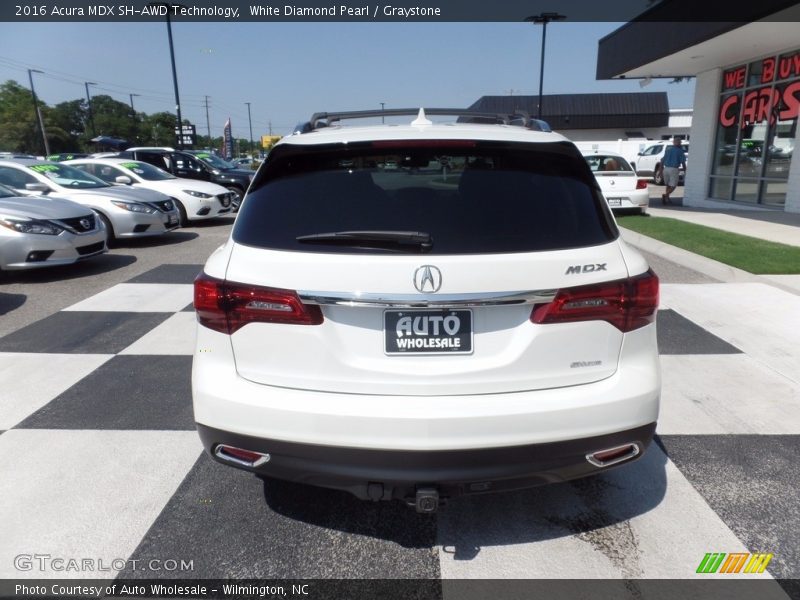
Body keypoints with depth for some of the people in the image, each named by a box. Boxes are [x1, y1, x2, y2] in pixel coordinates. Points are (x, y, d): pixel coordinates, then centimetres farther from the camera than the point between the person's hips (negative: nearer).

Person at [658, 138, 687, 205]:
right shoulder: (680, 151, -1)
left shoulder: (667, 149, 11)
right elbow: (683, 162, -4)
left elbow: (662, 161, 10)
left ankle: (667, 199, 18)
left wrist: (661, 171, 15)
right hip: (674, 169, -5)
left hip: (666, 169, 5)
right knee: (673, 186, -2)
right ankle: (665, 195, -27)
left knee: (668, 185, 19)